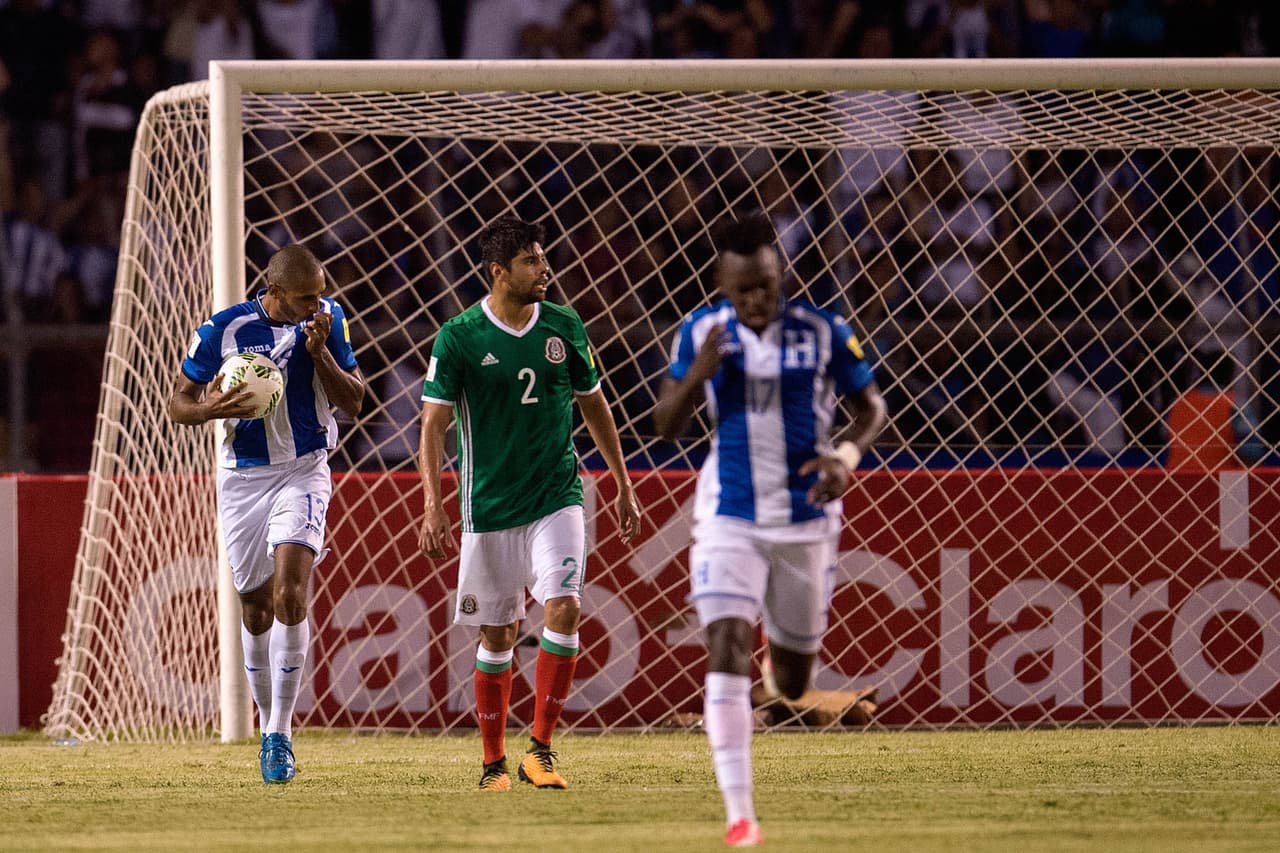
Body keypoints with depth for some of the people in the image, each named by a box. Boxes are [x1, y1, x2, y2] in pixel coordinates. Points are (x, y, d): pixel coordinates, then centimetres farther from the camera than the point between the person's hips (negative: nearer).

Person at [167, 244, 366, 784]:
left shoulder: (327, 320, -5)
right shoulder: (223, 330, -10)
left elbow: (353, 401, 0)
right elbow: (178, 405, -1)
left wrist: (319, 352, -17)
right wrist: (210, 409, -24)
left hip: (304, 472, -1)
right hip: (243, 478, 1)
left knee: (290, 594, -19)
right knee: (256, 610, 8)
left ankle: (281, 733, -15)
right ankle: (269, 727, 26)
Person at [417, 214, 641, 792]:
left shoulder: (564, 326, 3)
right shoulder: (458, 339, -7)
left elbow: (594, 405, 15)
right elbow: (433, 424, -8)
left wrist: (623, 486, 18)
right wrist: (433, 506, -19)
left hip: (557, 498, 2)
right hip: (488, 506, -2)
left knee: (563, 607, -17)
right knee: (497, 636, 5)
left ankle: (540, 750, -10)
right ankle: (494, 763, 18)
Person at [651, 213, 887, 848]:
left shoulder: (823, 334, -8)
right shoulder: (701, 332, -4)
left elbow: (873, 406, 3)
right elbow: (665, 427, 1)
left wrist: (848, 455, -17)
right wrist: (697, 375, -19)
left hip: (805, 518, 1)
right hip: (729, 519, 0)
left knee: (793, 682, 13)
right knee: (726, 646, -20)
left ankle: (786, 647, 55)